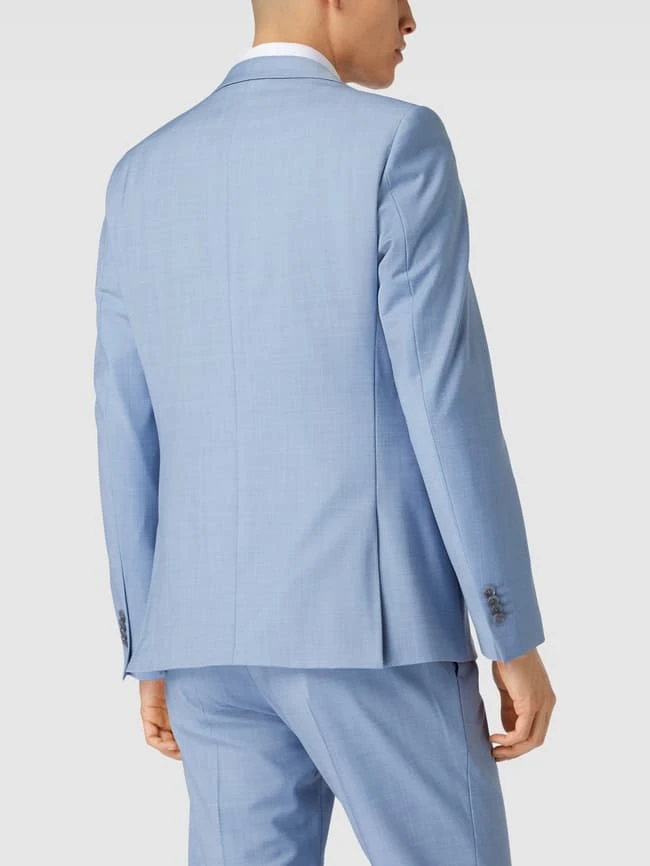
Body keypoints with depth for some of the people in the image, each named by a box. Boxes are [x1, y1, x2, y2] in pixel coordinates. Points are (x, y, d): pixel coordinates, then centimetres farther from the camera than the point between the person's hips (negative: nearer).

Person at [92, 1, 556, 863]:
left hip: (220, 630, 5)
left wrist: (154, 656, 16)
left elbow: (128, 438, 9)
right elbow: (447, 400, -13)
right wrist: (516, 637, -6)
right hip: (374, 626, -5)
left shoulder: (144, 176, 10)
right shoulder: (398, 145, -7)